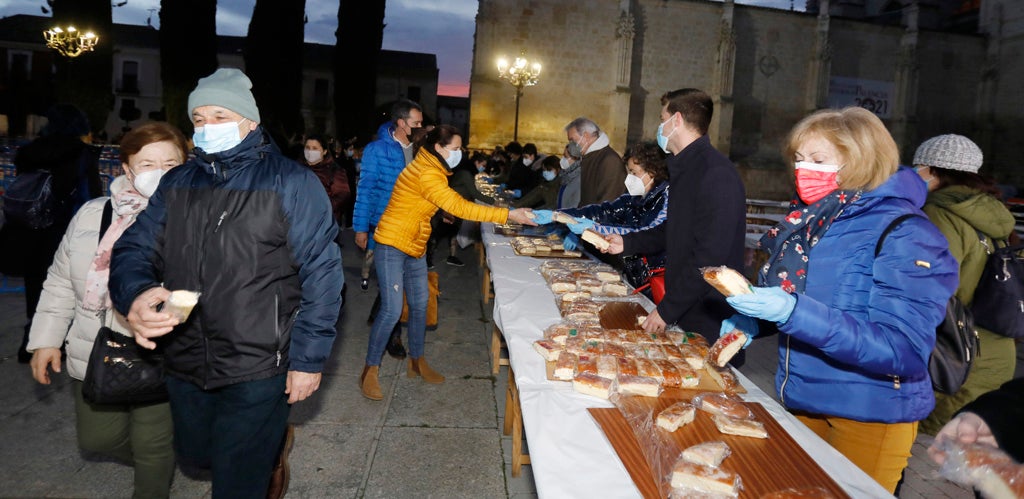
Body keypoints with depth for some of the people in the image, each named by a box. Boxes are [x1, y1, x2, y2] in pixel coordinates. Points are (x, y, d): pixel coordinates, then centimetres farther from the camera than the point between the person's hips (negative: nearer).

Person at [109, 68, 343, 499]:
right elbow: (134, 249, 4)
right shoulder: (176, 183, 6)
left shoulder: (291, 183, -11)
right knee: (195, 455, 27)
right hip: (184, 366, 6)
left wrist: (309, 358, -14)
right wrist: (135, 295, -20)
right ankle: (271, 440, 52)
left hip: (258, 369, -6)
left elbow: (321, 271, -12)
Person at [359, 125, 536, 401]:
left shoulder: (433, 170, 9)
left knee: (419, 305, 12)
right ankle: (370, 370, 6)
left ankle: (417, 362, 27)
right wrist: (508, 215, -29)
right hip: (393, 245, -10)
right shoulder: (426, 174, -23)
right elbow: (460, 207, -29)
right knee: (391, 311, -8)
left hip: (414, 246, 10)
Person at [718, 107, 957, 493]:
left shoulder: (905, 235, -19)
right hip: (798, 403, 7)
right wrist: (754, 318, -5)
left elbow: (905, 353, -26)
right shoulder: (811, 220, 2)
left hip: (868, 419, -7)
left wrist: (794, 312, -35)